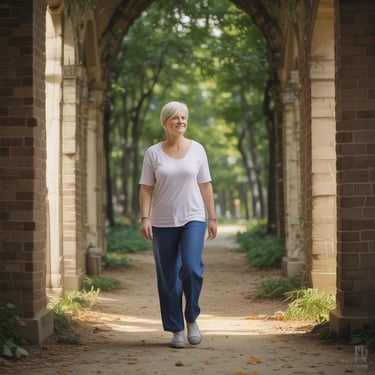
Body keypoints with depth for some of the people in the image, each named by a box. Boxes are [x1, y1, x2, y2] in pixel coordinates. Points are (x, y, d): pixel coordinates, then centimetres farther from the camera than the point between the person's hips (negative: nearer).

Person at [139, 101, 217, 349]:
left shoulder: (197, 149, 5)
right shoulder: (153, 153, 2)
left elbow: (205, 186, 7)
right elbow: (146, 189, 0)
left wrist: (212, 218, 4)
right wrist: (145, 218, -11)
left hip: (193, 219, 0)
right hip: (163, 223, 0)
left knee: (191, 268, -18)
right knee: (168, 279, 3)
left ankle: (192, 319, 4)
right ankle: (176, 330, 14)